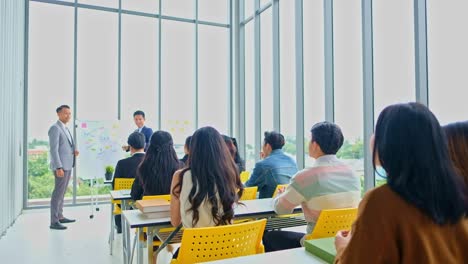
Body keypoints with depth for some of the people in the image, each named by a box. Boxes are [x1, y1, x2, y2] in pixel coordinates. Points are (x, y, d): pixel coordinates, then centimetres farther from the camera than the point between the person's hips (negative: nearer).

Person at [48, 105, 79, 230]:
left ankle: (60, 216, 23)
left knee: (62, 192, 14)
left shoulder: (65, 128, 16)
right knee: (58, 192, -7)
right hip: (61, 166, -9)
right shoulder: (55, 128, -12)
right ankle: (54, 221, -3)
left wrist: (74, 151, 1)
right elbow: (54, 149, -19)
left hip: (67, 165, 9)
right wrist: (58, 167, -24)